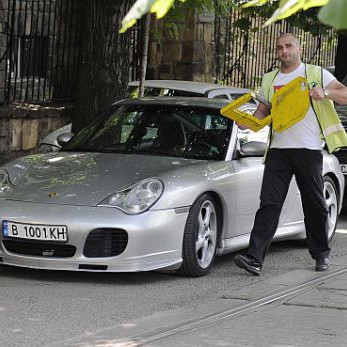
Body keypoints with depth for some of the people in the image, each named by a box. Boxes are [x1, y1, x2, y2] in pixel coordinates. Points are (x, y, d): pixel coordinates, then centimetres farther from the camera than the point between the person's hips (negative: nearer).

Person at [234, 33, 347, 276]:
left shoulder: (316, 74, 5)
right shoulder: (270, 80, 18)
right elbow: (263, 111, 22)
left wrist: (325, 93, -21)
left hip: (308, 149, -3)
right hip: (278, 149, 3)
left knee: (314, 204, 7)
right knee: (269, 203, -8)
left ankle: (321, 253, 24)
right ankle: (255, 257, -16)